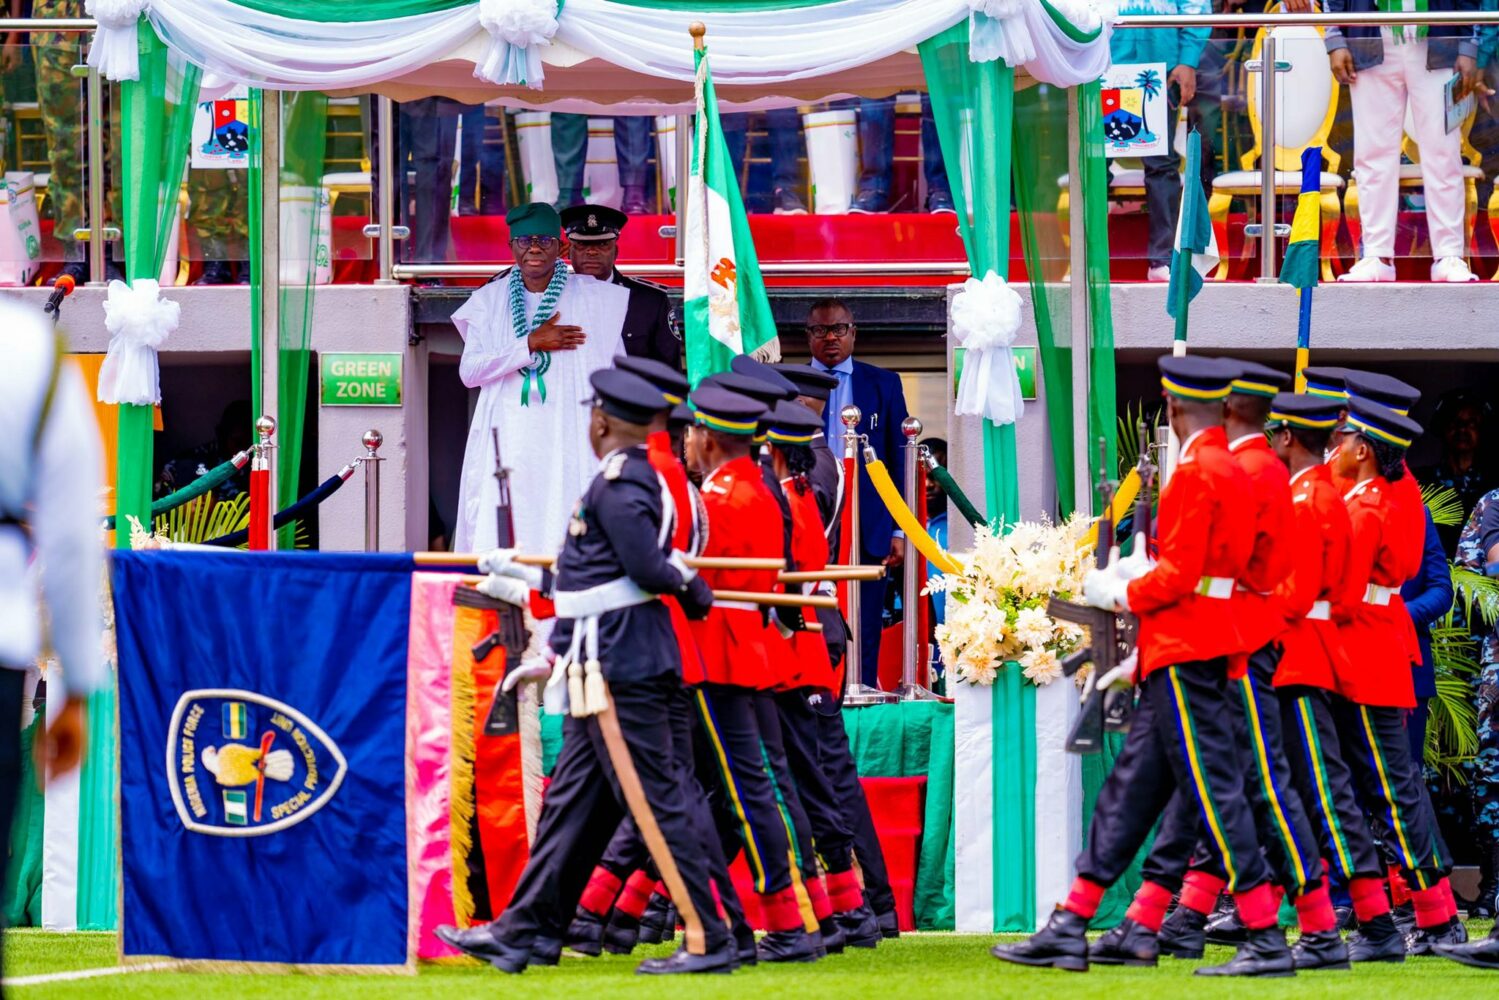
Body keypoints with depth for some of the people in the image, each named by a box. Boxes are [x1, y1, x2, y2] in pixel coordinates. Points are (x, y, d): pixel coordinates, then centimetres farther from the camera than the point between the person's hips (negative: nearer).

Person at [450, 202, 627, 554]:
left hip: (567, 442, -1)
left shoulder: (591, 297, 6)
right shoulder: (490, 301, 11)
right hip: (506, 443, 1)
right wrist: (532, 344, -8)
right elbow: (469, 371, -1)